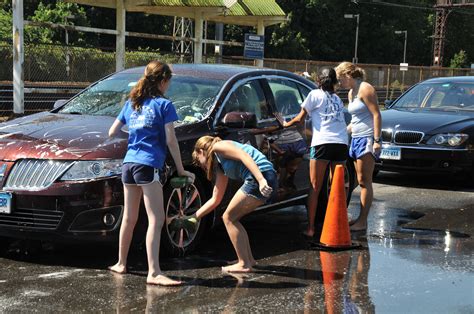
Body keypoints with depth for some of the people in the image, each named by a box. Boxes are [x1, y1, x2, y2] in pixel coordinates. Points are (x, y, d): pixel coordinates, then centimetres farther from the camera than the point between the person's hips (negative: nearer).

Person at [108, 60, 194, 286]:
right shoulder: (164, 105, -2)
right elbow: (171, 141, -6)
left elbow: (112, 133, 19)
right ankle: (154, 273, -18)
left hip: (129, 164, 7)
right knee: (156, 219, -10)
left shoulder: (131, 103, 16)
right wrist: (180, 169, 1)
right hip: (149, 166, -7)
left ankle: (121, 263, 29)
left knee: (129, 218, 19)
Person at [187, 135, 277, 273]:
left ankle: (244, 264, 2)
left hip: (262, 175, -9)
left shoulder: (217, 146, 4)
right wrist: (194, 217, 36)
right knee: (231, 218, 17)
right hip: (269, 181, 9)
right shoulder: (221, 167, 29)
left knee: (228, 217, 1)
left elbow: (245, 156, -13)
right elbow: (215, 199, 33)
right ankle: (249, 259, 20)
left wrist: (261, 180, -24)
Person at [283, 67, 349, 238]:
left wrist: (287, 124, 27)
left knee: (315, 187, -1)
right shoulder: (337, 99, 23)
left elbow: (300, 118, 8)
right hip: (342, 143, 5)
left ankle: (310, 228, -4)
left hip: (323, 143, -5)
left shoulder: (315, 94, 7)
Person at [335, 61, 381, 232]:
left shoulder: (365, 89, -10)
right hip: (356, 139, 9)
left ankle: (362, 222, -7)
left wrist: (377, 140, -20)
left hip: (367, 139, -9)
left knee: (364, 181, -8)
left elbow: (376, 115, -15)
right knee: (361, 181, 9)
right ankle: (361, 218, 12)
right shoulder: (351, 93, 18)